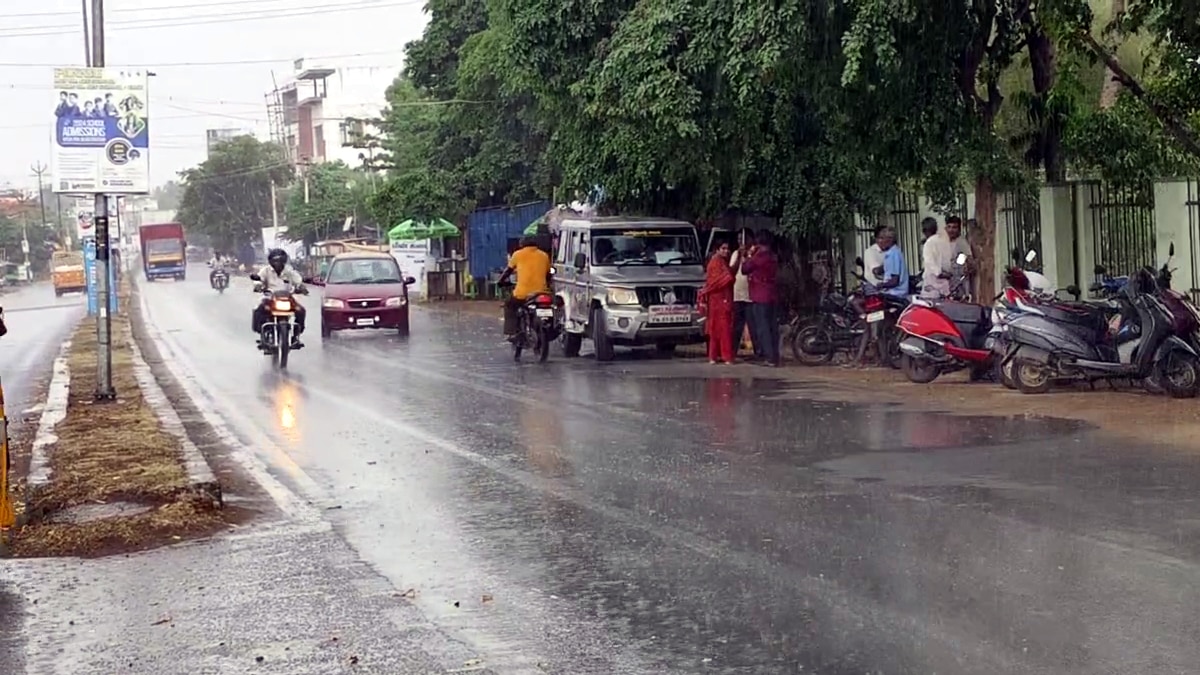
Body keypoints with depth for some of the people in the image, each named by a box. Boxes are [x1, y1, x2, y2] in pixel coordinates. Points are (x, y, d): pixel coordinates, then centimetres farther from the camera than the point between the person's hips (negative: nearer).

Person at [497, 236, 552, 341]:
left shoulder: (518, 254, 5)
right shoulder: (544, 256, 12)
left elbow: (508, 270, 14)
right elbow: (548, 275, 21)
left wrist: (501, 280, 30)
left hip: (522, 293, -3)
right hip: (541, 292, 3)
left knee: (509, 305, 23)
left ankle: (511, 332, 12)